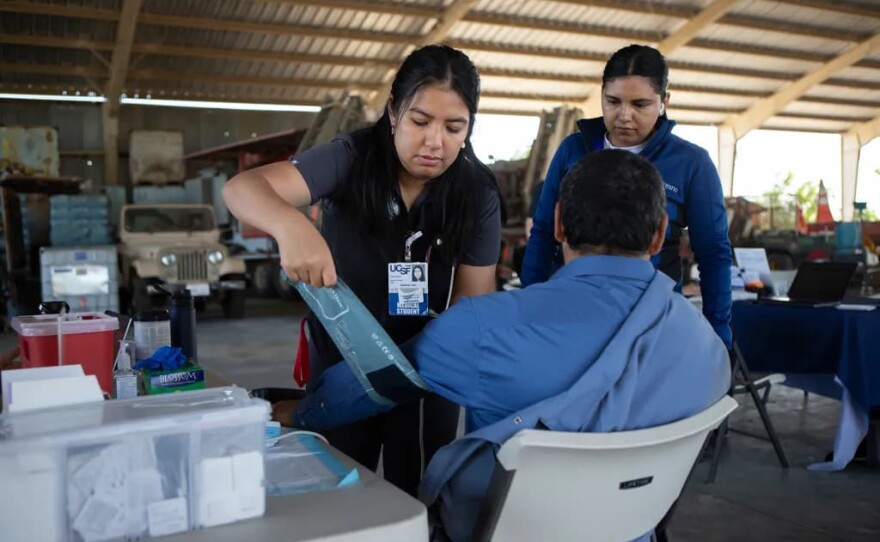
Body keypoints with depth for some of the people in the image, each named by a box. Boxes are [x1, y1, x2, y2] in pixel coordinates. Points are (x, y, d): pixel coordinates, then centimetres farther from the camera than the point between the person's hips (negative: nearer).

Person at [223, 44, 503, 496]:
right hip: (340, 358, 0)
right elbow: (242, 188, -30)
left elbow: (474, 298, -10)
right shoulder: (351, 159, -20)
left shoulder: (478, 196, -14)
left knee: (417, 492, 14)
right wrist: (292, 225, -53)